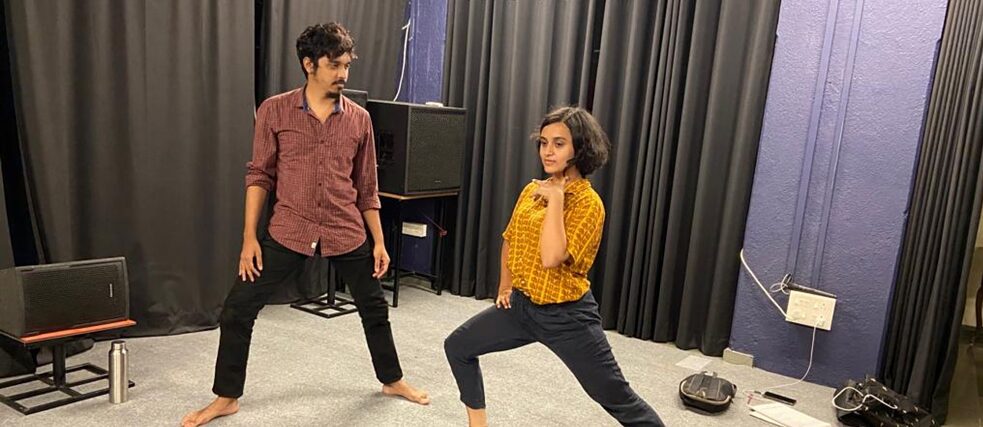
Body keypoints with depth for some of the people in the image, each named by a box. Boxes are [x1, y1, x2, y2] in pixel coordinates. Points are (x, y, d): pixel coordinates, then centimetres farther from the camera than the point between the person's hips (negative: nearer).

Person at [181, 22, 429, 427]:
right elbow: (259, 175, 0)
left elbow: (366, 187, 7)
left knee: (374, 308, 13)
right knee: (237, 310, -1)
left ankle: (392, 380, 36)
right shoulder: (275, 110, -4)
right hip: (288, 232, -1)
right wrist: (249, 237, -6)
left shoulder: (359, 119, 1)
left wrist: (379, 242, 6)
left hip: (346, 233, 2)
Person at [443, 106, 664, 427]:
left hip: (566, 316, -7)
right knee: (457, 347, 12)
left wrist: (556, 199, -26)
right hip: (523, 305, 7)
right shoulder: (532, 190, 3)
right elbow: (511, 240, 19)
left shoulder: (588, 202, -18)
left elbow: (551, 258, -31)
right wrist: (505, 286, 16)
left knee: (618, 400, 1)